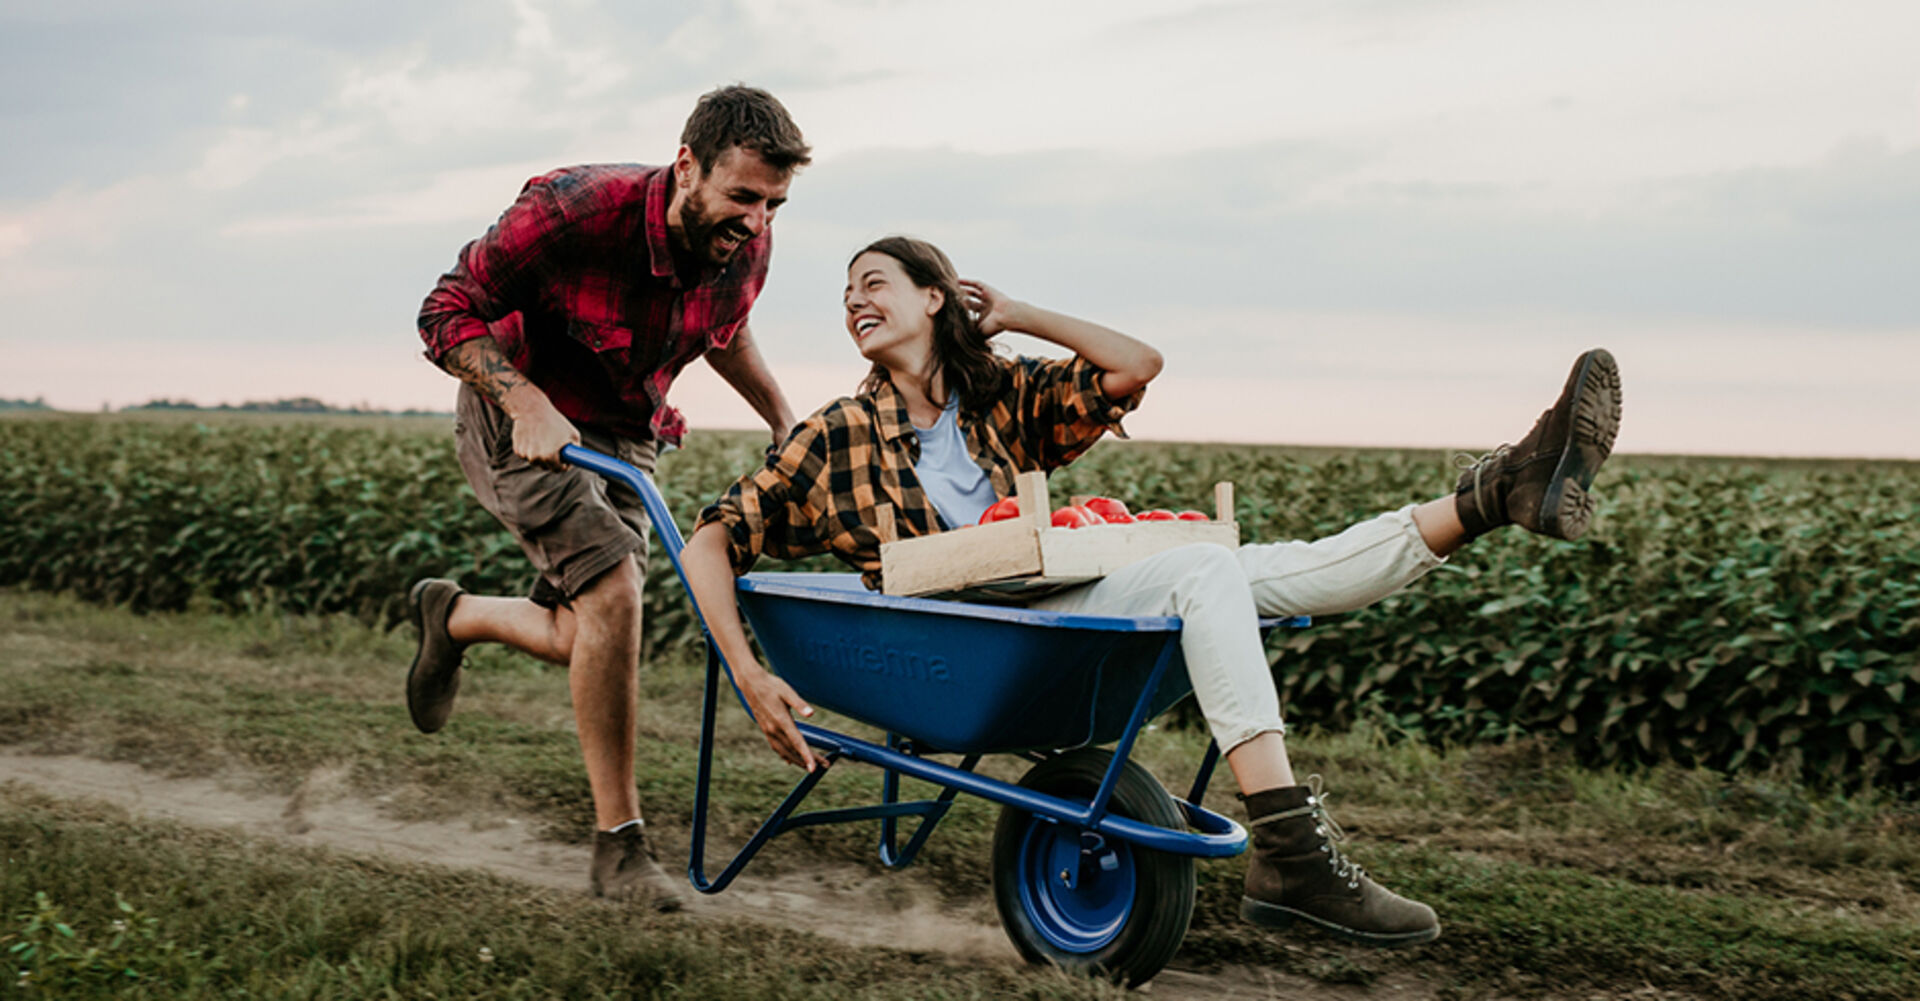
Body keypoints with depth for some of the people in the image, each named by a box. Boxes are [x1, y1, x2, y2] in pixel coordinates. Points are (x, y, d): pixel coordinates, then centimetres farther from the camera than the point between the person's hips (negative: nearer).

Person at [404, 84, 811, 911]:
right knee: (612, 590, -24)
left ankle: (453, 615, 33)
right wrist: (526, 402, -34)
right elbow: (448, 314, -21)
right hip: (520, 418, -6)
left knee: (590, 645, -1)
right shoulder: (573, 213, -29)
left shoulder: (745, 245, -10)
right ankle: (618, 843, -11)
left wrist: (785, 422, 10)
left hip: (623, 435, 6)